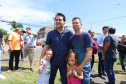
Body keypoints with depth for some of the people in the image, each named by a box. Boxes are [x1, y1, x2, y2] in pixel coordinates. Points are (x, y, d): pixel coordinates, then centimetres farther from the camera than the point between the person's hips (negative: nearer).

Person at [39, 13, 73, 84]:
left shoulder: (69, 33, -6)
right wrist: (41, 58, -4)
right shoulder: (51, 33, -2)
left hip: (65, 62, -1)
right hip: (53, 62, 2)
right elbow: (46, 46, 1)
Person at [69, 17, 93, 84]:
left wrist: (81, 66, -16)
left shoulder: (86, 35, -8)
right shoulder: (72, 38, 6)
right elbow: (70, 52, 8)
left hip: (84, 66, -4)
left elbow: (89, 52, -14)